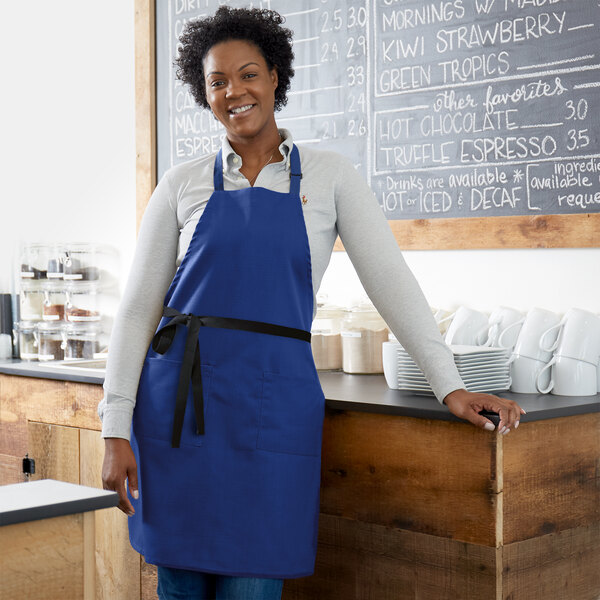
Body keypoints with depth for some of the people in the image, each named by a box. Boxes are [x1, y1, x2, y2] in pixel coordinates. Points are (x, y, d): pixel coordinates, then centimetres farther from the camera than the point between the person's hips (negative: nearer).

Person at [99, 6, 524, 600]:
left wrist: (449, 385, -6)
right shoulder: (182, 184, 6)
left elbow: (390, 281, 2)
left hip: (271, 403, -1)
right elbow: (137, 307, 5)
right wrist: (116, 431, -1)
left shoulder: (329, 176, 5)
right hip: (177, 396, 1)